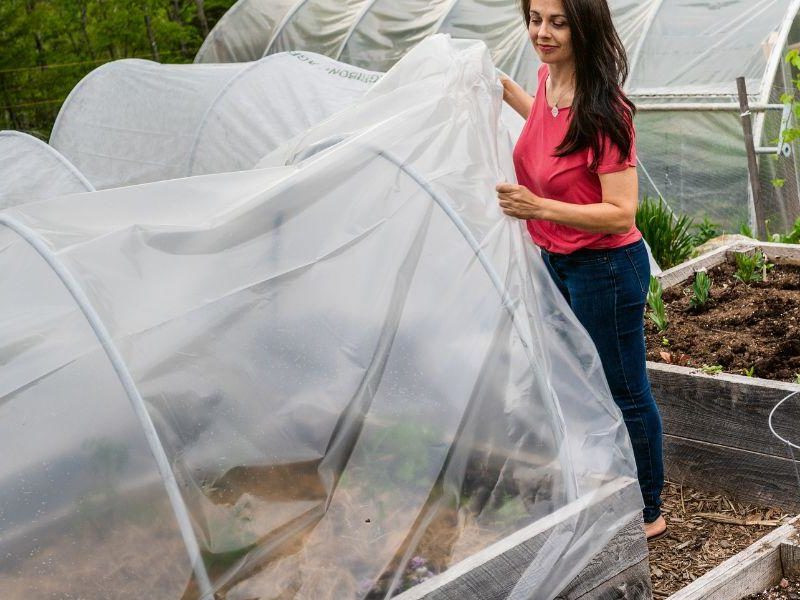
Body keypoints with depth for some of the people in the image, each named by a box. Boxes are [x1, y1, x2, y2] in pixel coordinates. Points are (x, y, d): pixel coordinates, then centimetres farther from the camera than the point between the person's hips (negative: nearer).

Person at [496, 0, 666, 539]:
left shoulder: (604, 110, -26)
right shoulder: (549, 79, -2)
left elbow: (622, 215, -27)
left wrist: (540, 207, -36)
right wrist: (502, 86, 16)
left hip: (604, 268, -9)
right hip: (557, 261, 9)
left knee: (624, 393, 7)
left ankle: (648, 514, 27)